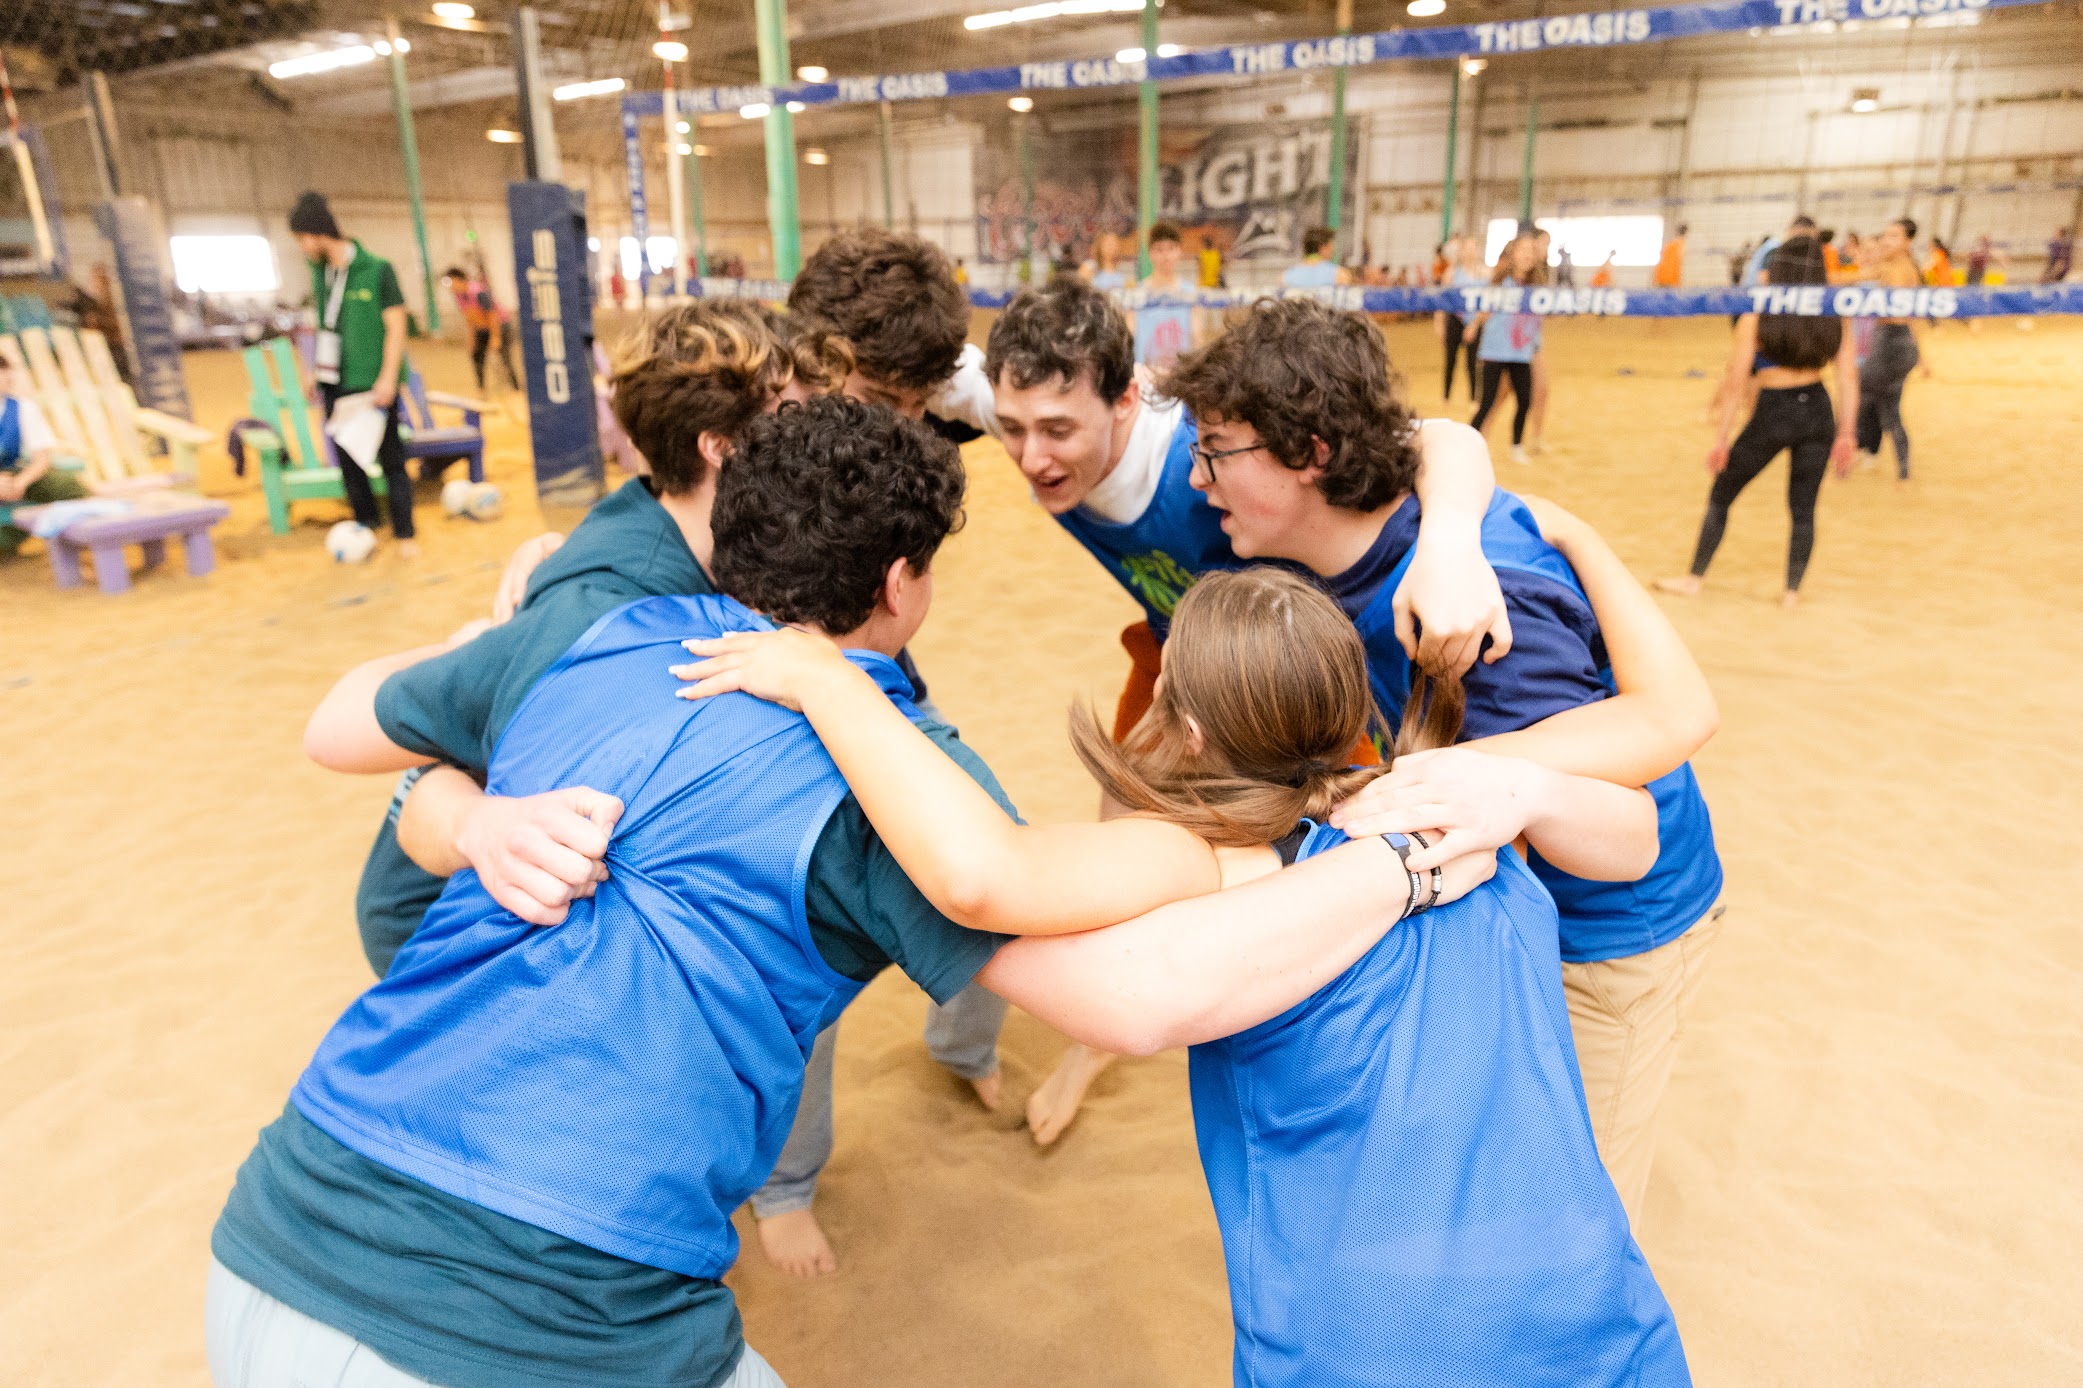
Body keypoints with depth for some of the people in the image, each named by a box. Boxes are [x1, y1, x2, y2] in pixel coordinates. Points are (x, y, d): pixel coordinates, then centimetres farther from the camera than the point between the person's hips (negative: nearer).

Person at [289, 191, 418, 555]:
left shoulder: (377, 270, -8)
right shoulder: (320, 272, 11)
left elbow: (395, 325, -10)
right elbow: (326, 326, 19)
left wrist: (388, 377, -17)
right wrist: (317, 369, 14)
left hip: (372, 384, -6)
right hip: (335, 383, 6)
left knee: (390, 458, -3)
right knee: (348, 458, 9)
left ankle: (404, 533, 3)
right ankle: (366, 523, 19)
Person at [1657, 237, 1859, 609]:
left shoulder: (1756, 318, -8)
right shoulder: (1833, 319, 1)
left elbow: (1736, 385, -10)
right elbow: (1849, 379, 1)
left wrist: (1721, 438, -3)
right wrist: (1844, 435, 8)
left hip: (1772, 414, -3)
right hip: (1817, 412, 3)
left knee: (1720, 497, 13)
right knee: (1803, 508, 12)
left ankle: (1694, 580, 20)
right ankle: (1792, 592, 17)